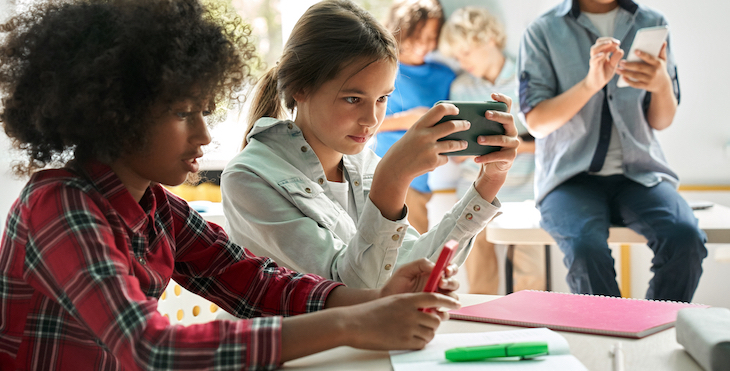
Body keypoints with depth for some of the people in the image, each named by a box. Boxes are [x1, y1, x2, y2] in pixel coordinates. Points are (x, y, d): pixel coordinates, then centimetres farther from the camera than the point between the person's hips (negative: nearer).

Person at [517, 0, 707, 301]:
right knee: (587, 248, -34)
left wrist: (662, 85, -15)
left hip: (639, 173, 3)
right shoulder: (543, 32, 1)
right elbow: (536, 123, -7)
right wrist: (591, 84, -22)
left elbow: (662, 122, 8)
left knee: (686, 238, -27)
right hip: (570, 176, -2)